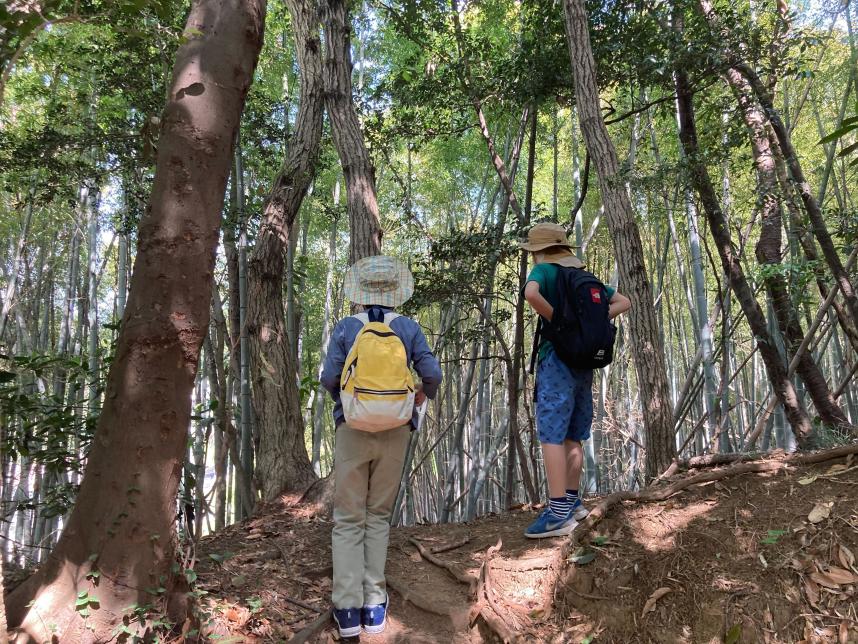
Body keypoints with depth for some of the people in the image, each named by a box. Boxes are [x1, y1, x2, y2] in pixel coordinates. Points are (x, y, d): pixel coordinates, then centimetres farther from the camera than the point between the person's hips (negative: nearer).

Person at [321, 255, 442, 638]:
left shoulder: (346, 327, -2)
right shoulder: (409, 328, 0)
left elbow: (329, 378, -7)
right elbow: (431, 374, -6)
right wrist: (424, 394, 16)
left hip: (353, 428, -1)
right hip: (395, 430, 1)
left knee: (348, 519, 8)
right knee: (379, 515, 14)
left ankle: (348, 607, 5)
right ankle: (374, 603, 12)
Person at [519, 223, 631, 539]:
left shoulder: (545, 270, -5)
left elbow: (531, 293, -28)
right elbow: (624, 302, 17)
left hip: (557, 359, -7)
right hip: (584, 362, 8)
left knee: (551, 435, -7)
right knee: (573, 436, 14)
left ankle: (558, 513, -9)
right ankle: (571, 501, 22)